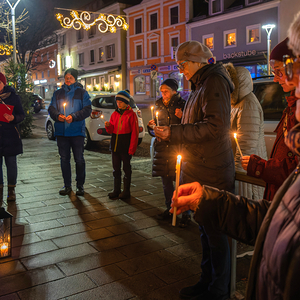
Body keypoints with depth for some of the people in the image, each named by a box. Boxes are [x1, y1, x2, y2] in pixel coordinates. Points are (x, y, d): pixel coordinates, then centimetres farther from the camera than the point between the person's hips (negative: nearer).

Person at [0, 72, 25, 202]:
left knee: (11, 162, 3)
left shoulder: (13, 97, 2)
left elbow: (22, 115, 3)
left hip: (10, 136, -2)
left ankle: (11, 189, 13)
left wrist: (13, 118, -17)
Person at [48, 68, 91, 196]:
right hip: (61, 131, 3)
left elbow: (87, 110, -4)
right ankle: (67, 185, 19)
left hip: (77, 131, -3)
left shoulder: (82, 92, 4)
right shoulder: (58, 93, 14)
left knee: (79, 159, 1)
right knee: (64, 159, 8)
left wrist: (74, 116, -18)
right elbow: (51, 109, 10)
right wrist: (57, 116, -12)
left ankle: (80, 186, 12)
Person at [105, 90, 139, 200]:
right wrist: (108, 126, -11)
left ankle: (126, 191, 15)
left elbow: (134, 133, -9)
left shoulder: (131, 114, -6)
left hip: (125, 146, -5)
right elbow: (111, 130, 13)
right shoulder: (114, 114, 11)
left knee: (126, 168, 5)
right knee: (116, 168, 11)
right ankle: (116, 190, 20)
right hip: (115, 145, 6)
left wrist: (132, 149, -14)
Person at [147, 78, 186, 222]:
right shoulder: (159, 106, 13)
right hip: (162, 147, 6)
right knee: (166, 181, 12)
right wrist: (151, 127, -2)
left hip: (177, 147, -5)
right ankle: (169, 210, 25)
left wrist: (182, 117, -21)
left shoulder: (182, 105, -3)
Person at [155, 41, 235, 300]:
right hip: (200, 172, 10)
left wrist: (174, 133, -20)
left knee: (216, 235, 3)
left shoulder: (214, 82, -13)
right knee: (206, 232, 19)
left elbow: (215, 127, -24)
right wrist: (171, 130, 12)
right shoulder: (201, 85, 18)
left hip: (211, 175, -10)